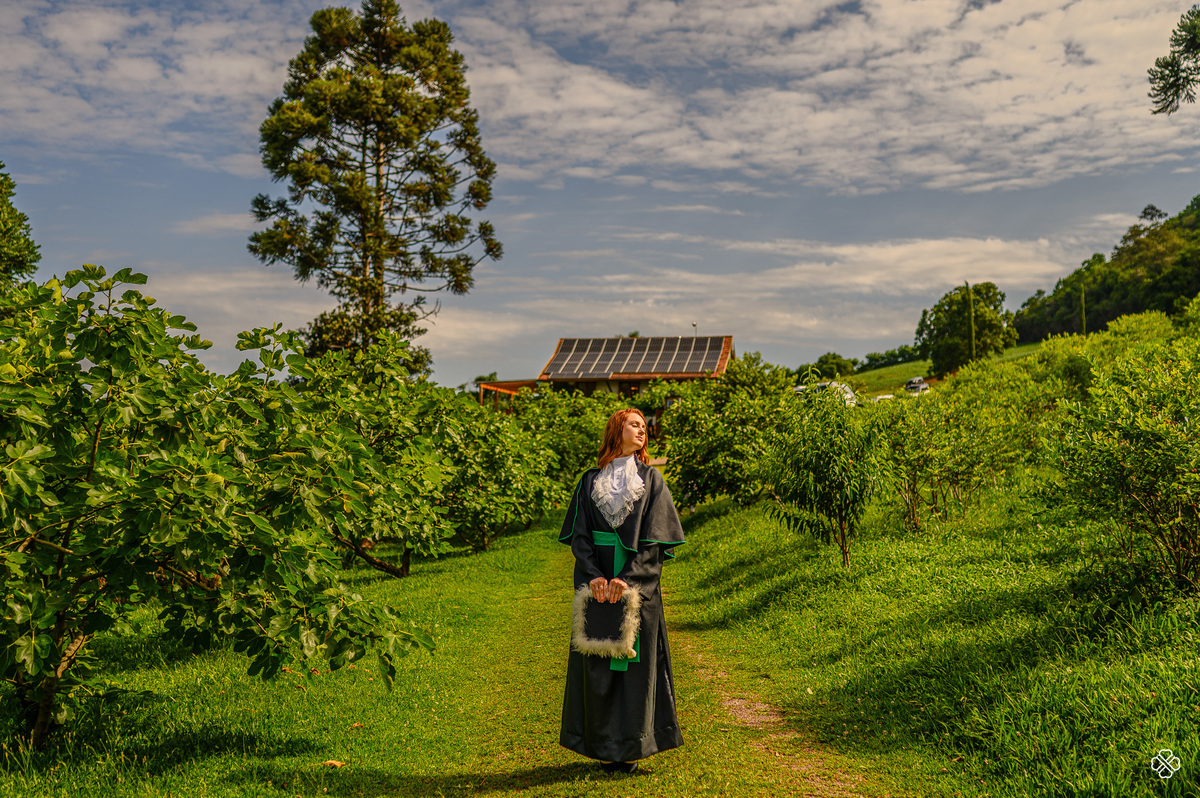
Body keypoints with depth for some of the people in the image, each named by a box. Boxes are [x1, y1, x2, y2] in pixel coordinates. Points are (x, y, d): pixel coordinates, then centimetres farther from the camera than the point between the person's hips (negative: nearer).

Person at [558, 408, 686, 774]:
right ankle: (604, 746, 13)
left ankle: (631, 748, 8)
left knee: (634, 662, -1)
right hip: (597, 585, 1)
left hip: (637, 585, -1)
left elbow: (654, 538, -4)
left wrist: (627, 578, -15)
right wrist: (593, 576, -13)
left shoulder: (650, 479, 5)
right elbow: (579, 535, 2)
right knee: (597, 664, 3)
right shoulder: (591, 481, 9)